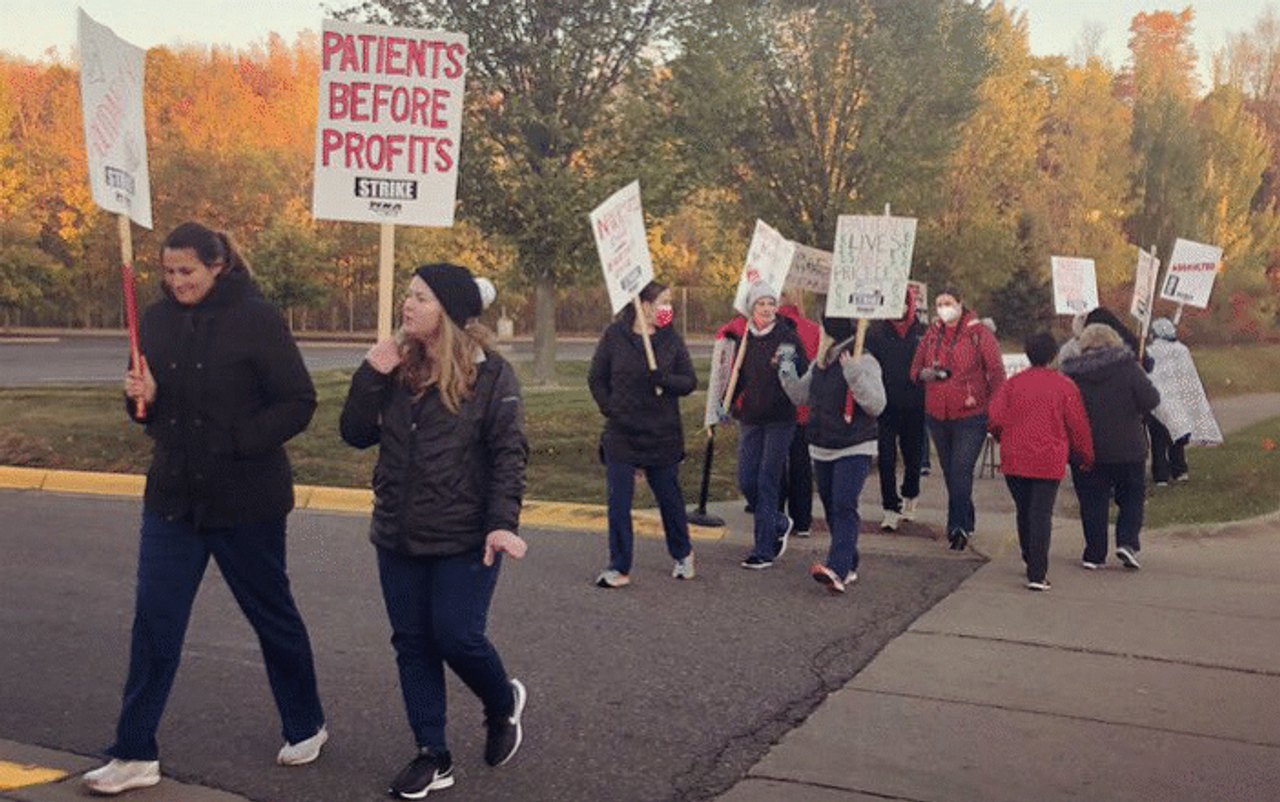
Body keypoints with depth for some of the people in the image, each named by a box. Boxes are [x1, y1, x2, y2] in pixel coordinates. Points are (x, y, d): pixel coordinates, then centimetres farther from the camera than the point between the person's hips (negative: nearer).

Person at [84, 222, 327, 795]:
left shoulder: (256, 320, -13)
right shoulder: (157, 320, 4)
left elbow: (298, 403, -12)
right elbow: (152, 411, 14)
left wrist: (237, 440, -23)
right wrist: (142, 398, -9)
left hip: (246, 500, -4)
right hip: (172, 496, 5)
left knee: (272, 615, 11)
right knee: (154, 621, 2)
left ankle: (306, 727, 30)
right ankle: (135, 754, 13)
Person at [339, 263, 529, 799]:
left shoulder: (490, 374, -8)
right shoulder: (396, 367, 5)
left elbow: (509, 454, -10)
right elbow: (356, 435, 3)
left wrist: (502, 523, -19)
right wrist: (370, 376, -10)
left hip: (465, 539, -5)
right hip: (398, 535, 5)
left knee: (457, 638, -5)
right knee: (412, 644, 9)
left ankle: (504, 703, 28)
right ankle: (432, 756, 21)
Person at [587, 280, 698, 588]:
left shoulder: (671, 338, 2)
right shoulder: (615, 335, -2)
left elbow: (690, 381, 1)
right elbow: (596, 379, 5)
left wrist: (664, 379, -18)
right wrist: (610, 410, -5)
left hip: (663, 436, 1)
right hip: (621, 436, -1)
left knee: (670, 497, 13)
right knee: (618, 502, 0)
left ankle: (682, 554, 35)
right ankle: (619, 568, 10)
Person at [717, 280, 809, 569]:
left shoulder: (787, 336, -6)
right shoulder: (741, 336, 6)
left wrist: (790, 363, -25)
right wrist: (727, 403, 10)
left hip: (780, 418, -4)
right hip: (750, 418, 4)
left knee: (767, 482, -5)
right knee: (746, 482, 3)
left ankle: (764, 549, 4)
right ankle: (780, 524, 29)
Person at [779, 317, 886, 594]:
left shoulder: (864, 362, -11)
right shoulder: (820, 363, 11)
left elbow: (876, 405, -19)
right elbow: (801, 396, 23)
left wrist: (854, 373, -29)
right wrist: (786, 370, 8)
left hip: (854, 450, -8)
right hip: (821, 450, 8)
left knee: (844, 506, -18)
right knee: (831, 508, 11)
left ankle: (837, 570, -27)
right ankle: (849, 567, 23)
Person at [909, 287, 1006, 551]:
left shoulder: (978, 332, -5)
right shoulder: (932, 333, 9)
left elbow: (996, 371, -5)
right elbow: (916, 368, 16)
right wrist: (924, 374, -8)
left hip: (970, 415, -5)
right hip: (937, 415, 6)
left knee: (961, 472, -12)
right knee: (949, 473, 13)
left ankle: (958, 526, -5)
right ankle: (966, 522, 29)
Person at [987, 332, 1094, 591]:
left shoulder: (1012, 383, 2)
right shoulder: (1064, 385, -2)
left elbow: (995, 418, -3)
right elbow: (1078, 426, 1)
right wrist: (1086, 458, 14)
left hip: (1014, 460, 2)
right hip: (1049, 461, -2)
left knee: (1024, 512, 16)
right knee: (1041, 514, -3)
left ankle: (1032, 563, 29)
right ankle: (1037, 574, -9)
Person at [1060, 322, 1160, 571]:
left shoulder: (1071, 373, -2)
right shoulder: (1127, 367, -7)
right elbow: (1150, 400, -10)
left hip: (1086, 449, 1)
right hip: (1127, 448, -1)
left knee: (1092, 503, 8)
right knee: (1131, 496, 16)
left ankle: (1094, 554, 9)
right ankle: (1127, 541, 0)